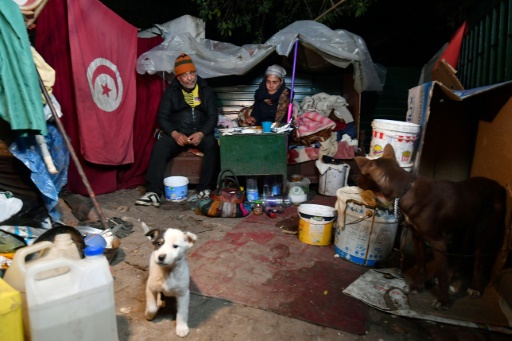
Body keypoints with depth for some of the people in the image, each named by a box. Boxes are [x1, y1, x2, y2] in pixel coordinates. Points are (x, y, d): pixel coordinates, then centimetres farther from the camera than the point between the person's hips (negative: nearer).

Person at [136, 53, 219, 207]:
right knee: (160, 147, -28)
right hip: (177, 134, 1)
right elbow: (162, 117, 2)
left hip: (201, 133, 0)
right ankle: (153, 192, -30)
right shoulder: (171, 91, 8)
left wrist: (201, 134, -19)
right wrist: (175, 134, -18)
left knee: (213, 145, -32)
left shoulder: (206, 90, 8)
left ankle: (204, 188, -22)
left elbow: (213, 116, 1)